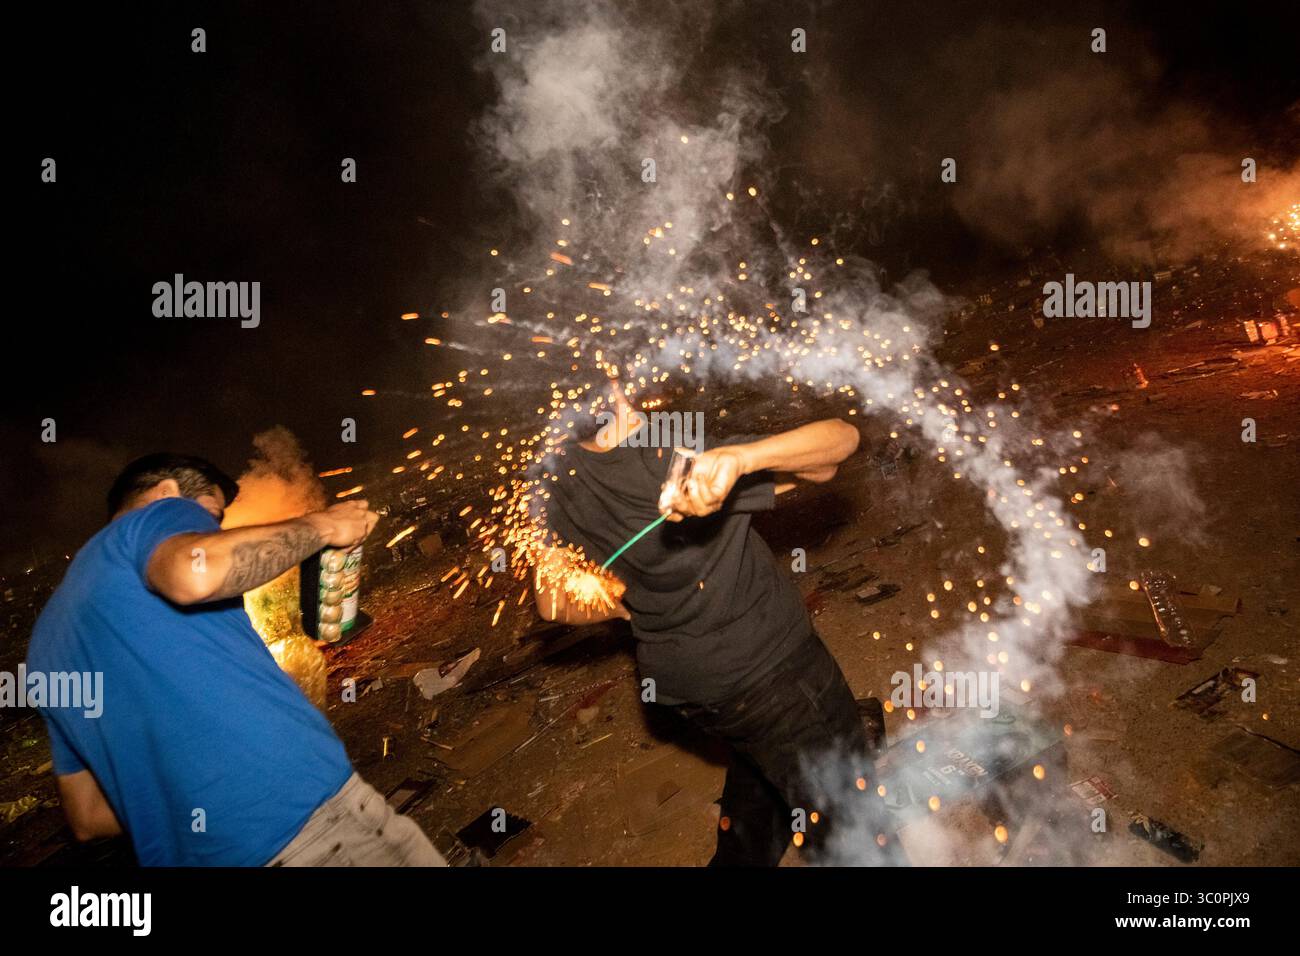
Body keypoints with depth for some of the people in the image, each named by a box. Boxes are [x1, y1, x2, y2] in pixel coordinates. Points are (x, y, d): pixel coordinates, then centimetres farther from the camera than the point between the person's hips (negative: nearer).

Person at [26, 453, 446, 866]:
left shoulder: (46, 642, 25)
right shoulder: (161, 515, 4)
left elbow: (88, 818, 25)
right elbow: (195, 572, -23)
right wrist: (320, 525, -8)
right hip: (304, 809, -8)